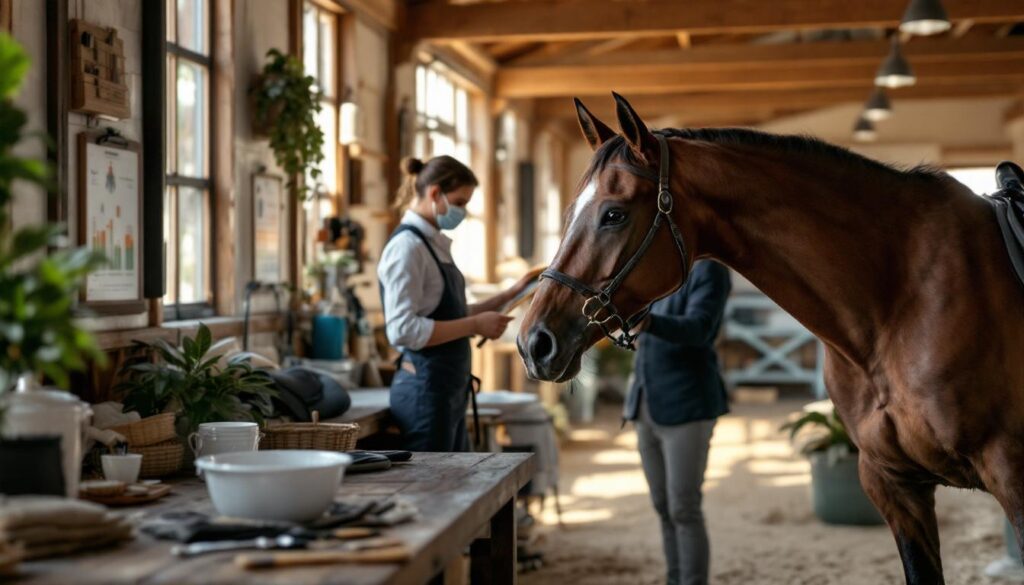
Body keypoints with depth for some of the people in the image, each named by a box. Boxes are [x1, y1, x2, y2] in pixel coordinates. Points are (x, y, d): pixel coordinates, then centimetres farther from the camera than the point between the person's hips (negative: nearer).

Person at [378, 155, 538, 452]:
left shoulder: (434, 244, 14)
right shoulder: (407, 247, -14)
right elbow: (403, 330, -23)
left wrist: (510, 295, 14)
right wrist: (476, 325, -19)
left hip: (449, 387, 10)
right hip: (425, 386, -10)